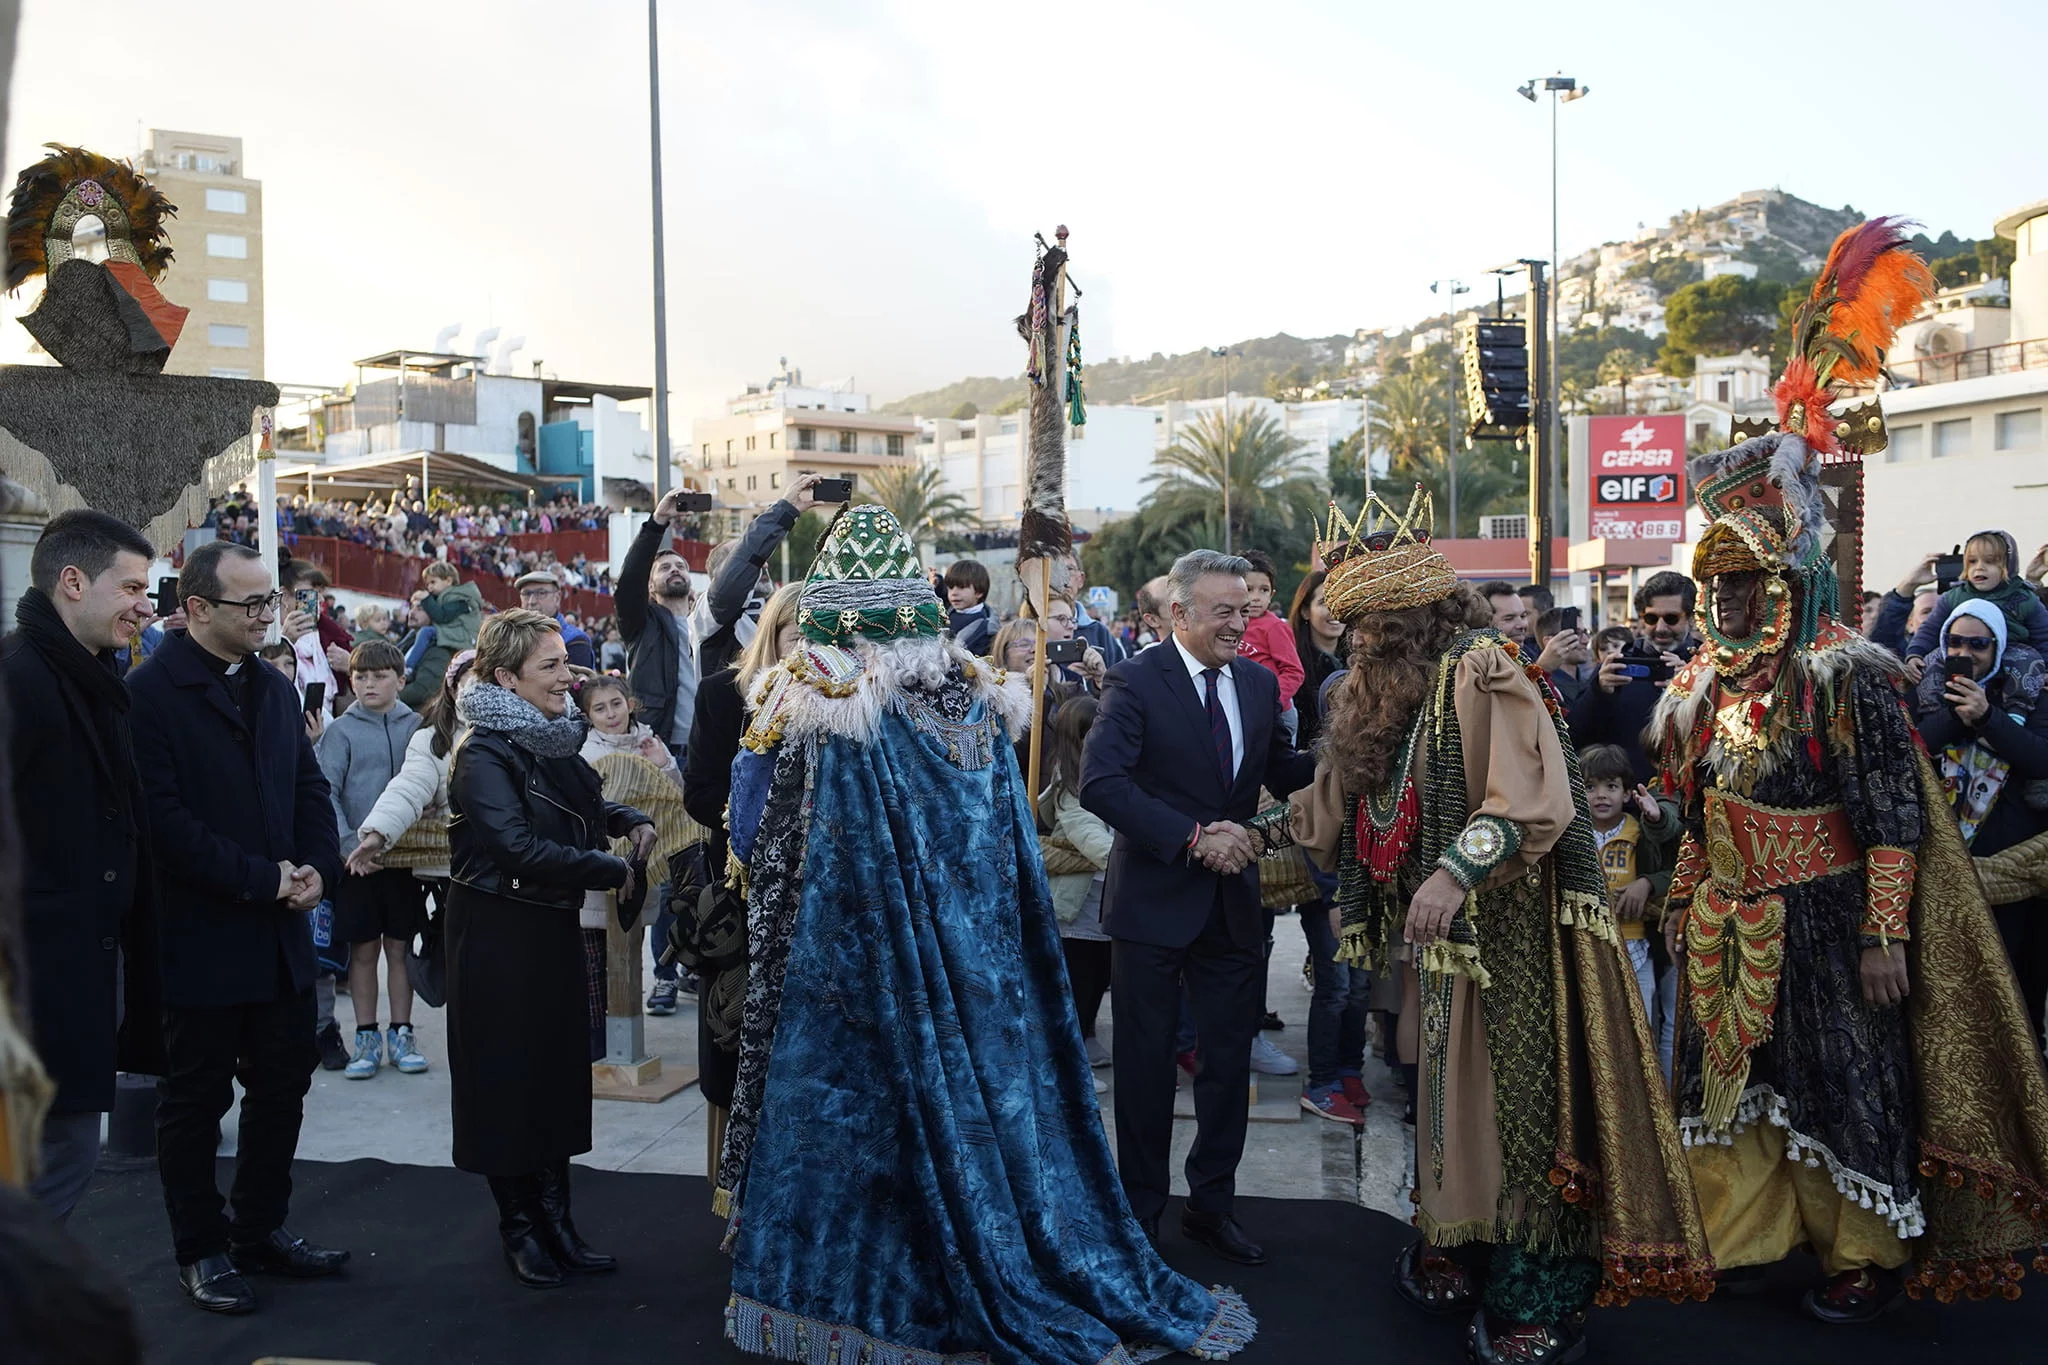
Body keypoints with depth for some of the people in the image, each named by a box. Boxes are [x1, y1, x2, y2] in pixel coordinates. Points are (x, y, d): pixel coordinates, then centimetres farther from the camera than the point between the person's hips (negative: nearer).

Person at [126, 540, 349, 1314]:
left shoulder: (274, 689, 11)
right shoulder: (149, 694, -13)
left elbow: (309, 786, 13)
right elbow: (163, 818, -20)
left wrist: (317, 867, -4)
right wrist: (261, 879, -18)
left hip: (281, 934, 7)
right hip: (199, 938, -7)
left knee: (283, 1085, 15)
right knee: (196, 1099, 8)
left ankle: (262, 1228, 31)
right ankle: (202, 1251, 23)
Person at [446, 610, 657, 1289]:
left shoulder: (552, 738, 6)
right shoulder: (485, 753, -18)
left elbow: (585, 802, 24)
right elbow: (520, 847, -27)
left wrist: (631, 821, 4)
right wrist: (613, 872, -22)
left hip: (554, 927, 7)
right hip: (497, 932, -7)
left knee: (559, 1068, 11)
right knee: (505, 1073, 5)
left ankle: (555, 1219, 21)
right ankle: (518, 1225, 20)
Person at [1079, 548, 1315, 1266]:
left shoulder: (1260, 684, 7)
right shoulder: (1136, 680, -12)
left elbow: (1281, 771, 14)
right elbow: (1100, 782, -21)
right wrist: (1192, 836, -25)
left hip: (1234, 899, 5)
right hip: (1155, 899, -5)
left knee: (1230, 1058, 13)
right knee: (1146, 1061, 8)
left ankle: (1212, 1204, 30)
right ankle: (1140, 1209, 25)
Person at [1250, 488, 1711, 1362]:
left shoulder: (1480, 668, -15)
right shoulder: (1388, 688, 12)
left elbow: (1537, 797, -25)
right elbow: (1344, 794, 21)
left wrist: (1457, 871, -33)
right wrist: (1265, 829, 18)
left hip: (1504, 930, -8)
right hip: (1437, 930, 8)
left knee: (1512, 1097, -1)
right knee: (1452, 1092, 13)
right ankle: (1459, 1259, 26)